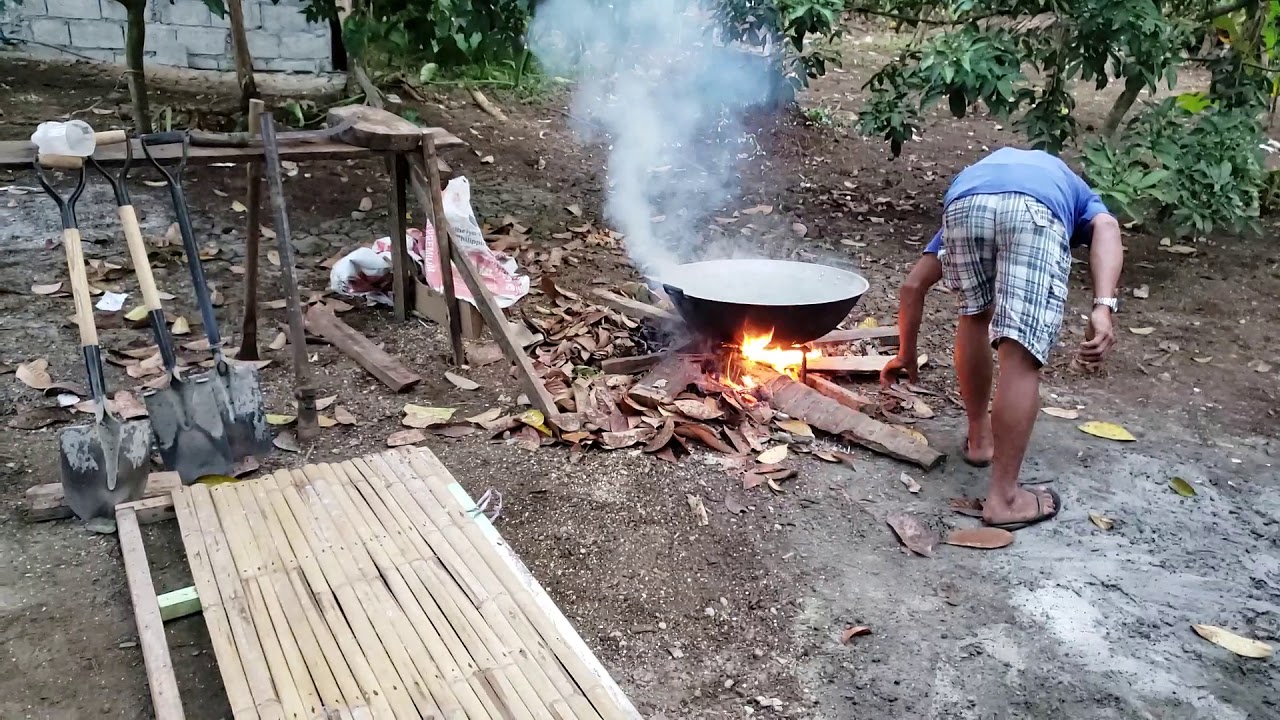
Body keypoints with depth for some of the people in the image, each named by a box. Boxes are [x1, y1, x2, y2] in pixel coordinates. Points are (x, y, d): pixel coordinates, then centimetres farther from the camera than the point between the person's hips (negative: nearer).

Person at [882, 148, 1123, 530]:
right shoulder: (1076, 191, 43)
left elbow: (913, 285, 42)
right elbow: (1106, 228, 14)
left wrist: (906, 355, 54)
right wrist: (1103, 308, 1)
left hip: (964, 203, 2)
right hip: (1036, 209, -2)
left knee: (975, 314, 29)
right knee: (1021, 359, 1)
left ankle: (979, 437, 39)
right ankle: (1003, 496, 5)